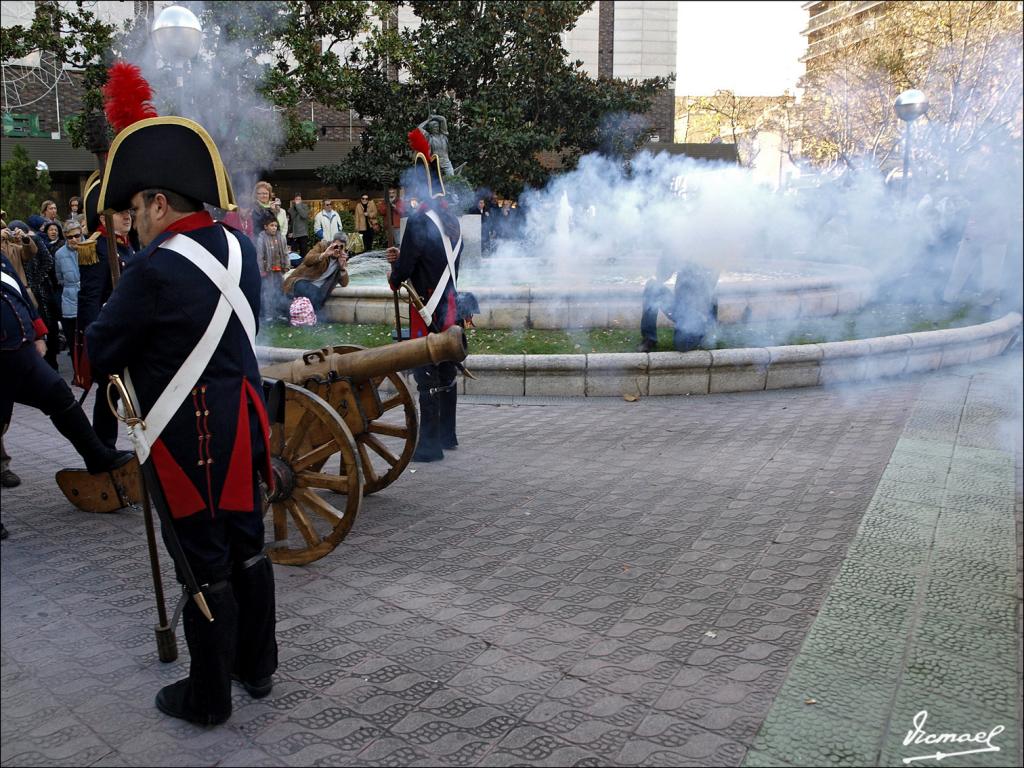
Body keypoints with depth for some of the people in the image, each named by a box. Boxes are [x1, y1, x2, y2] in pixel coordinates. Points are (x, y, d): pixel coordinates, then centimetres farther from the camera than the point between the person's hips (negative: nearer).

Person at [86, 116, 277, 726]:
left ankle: (209, 696, 21)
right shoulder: (240, 248, 3)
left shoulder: (157, 267, -19)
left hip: (187, 437, -7)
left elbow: (102, 353, -11)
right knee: (248, 548, 17)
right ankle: (258, 665, 34)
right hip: (244, 422, 7)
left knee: (205, 566, 5)